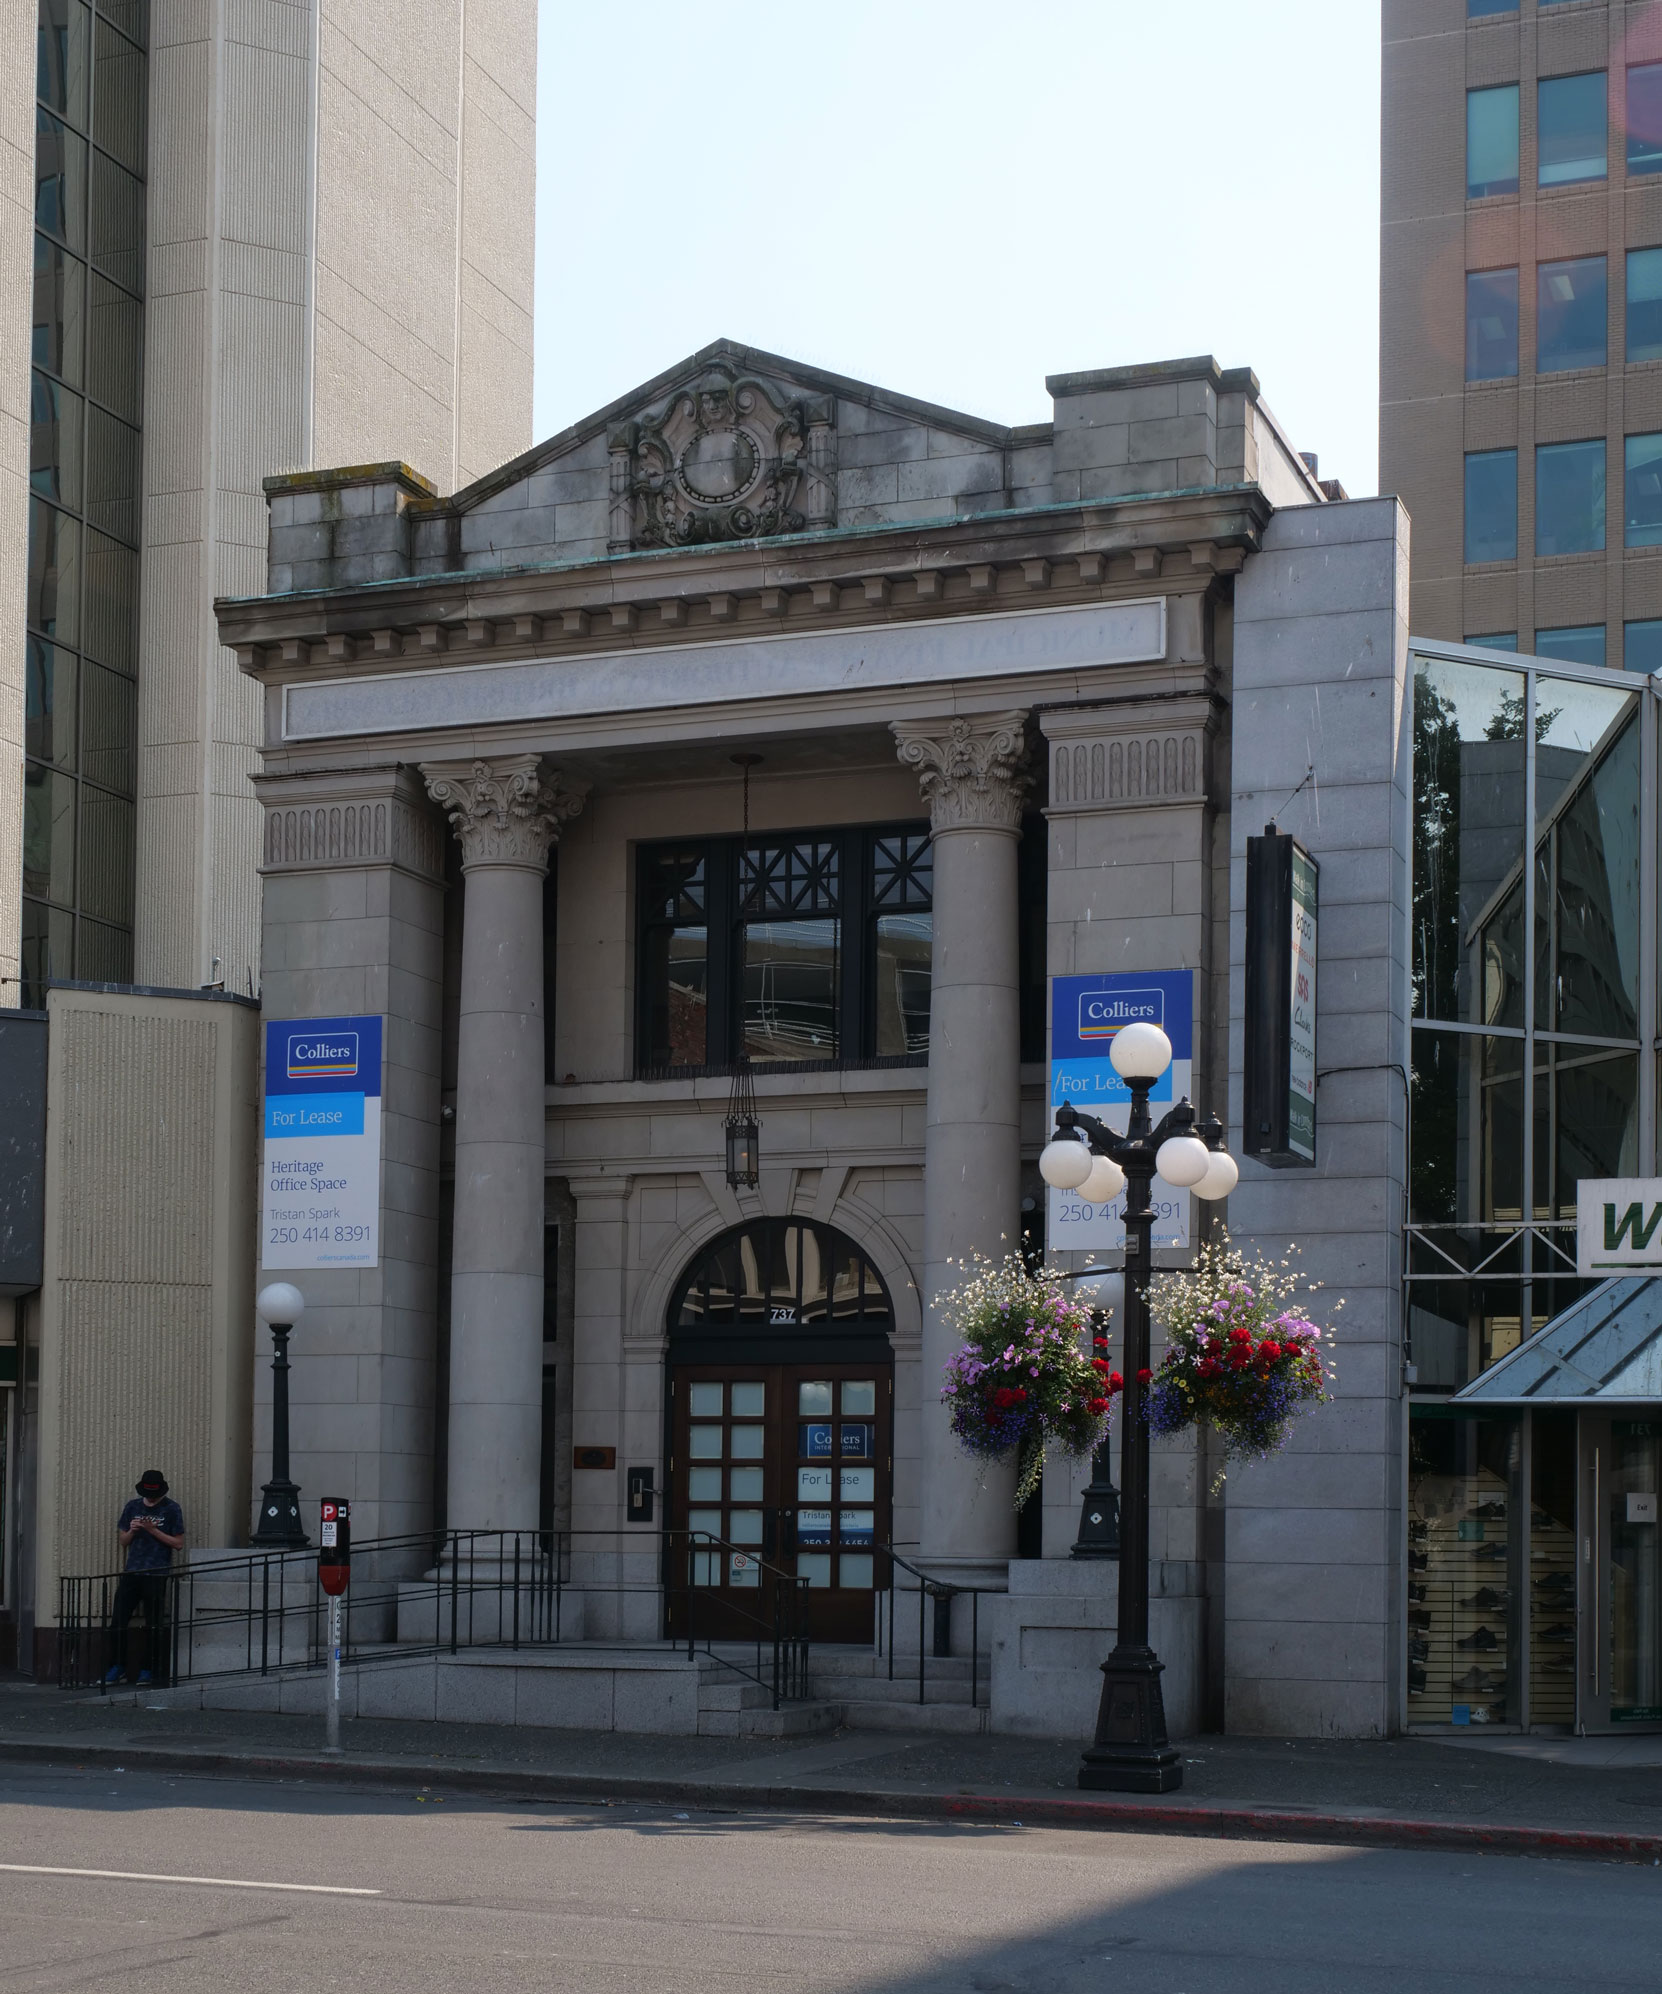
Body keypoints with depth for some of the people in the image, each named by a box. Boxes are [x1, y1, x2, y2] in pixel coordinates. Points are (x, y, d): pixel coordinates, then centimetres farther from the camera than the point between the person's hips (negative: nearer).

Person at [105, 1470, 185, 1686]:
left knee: (153, 1626, 0)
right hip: (131, 1571, 4)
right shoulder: (133, 1506, 11)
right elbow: (122, 1541, 16)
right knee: (117, 1621, 0)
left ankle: (148, 1671, 8)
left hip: (156, 1574, -4)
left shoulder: (171, 1509, 0)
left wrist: (153, 1530, -12)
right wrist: (132, 1531, -5)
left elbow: (178, 1542, -3)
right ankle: (117, 1667, 12)